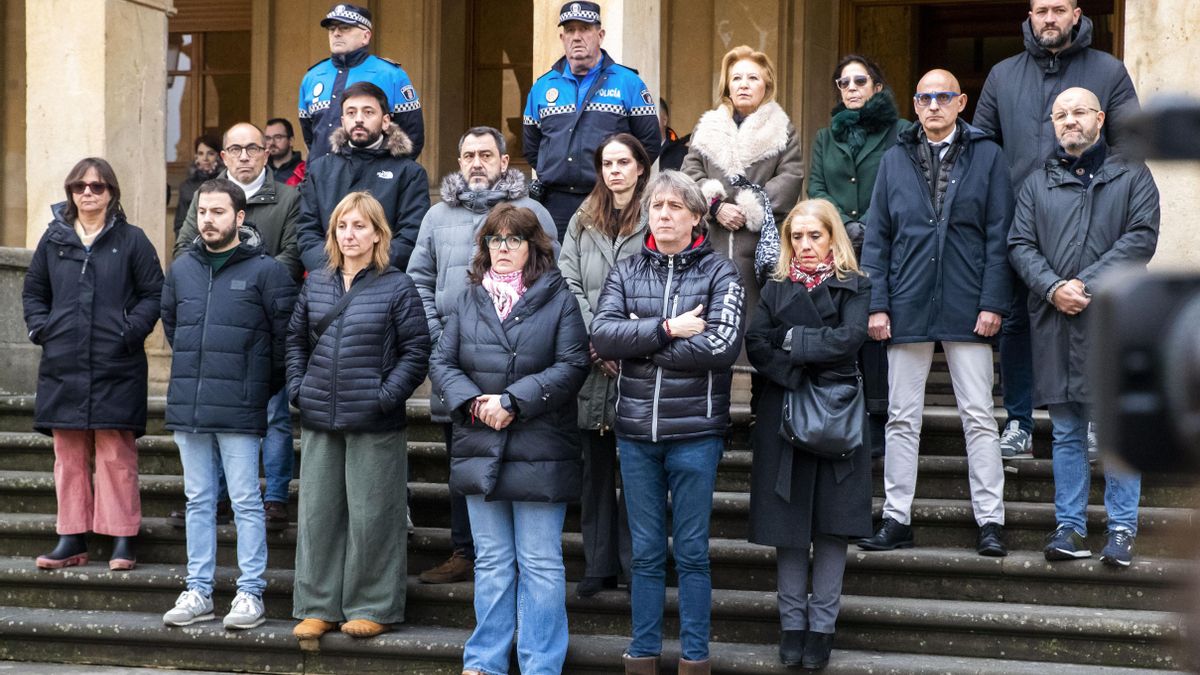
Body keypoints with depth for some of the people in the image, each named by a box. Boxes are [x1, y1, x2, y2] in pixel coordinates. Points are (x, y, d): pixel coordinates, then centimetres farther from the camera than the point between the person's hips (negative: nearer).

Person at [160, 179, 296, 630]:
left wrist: (263, 385, 3)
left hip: (239, 410, -5)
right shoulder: (181, 270, 11)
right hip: (187, 406, 5)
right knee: (198, 502, 11)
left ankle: (250, 593, 5)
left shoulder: (264, 271, -5)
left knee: (246, 503, -1)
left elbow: (286, 333, -3)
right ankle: (198, 592, 17)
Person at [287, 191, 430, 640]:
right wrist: (298, 388, 5)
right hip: (319, 420, 5)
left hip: (374, 424, -5)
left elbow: (416, 351, -5)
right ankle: (318, 606, 18)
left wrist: (386, 396, -13)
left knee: (370, 515, 0)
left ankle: (372, 608, 10)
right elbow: (295, 339, 18)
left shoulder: (397, 287, -3)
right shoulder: (316, 284, 11)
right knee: (317, 512, 8)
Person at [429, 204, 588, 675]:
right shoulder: (470, 300, 11)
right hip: (479, 449, 4)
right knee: (491, 562, 13)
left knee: (540, 564, 1)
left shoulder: (558, 299, -1)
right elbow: (442, 362, 7)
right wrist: (472, 402, -11)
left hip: (540, 453, -4)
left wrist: (513, 401, -16)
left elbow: (571, 366, -9)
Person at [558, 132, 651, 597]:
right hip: (591, 366, 4)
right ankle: (598, 565, 15)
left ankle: (637, 565, 7)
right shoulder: (583, 222, 14)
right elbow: (570, 284, 6)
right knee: (595, 467, 8)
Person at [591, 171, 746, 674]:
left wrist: (637, 344, -11)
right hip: (636, 430, 3)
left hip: (695, 432, -2)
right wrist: (665, 330, -18)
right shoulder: (626, 272, 8)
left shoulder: (719, 273, -1)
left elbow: (722, 346, -16)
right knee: (646, 551, 10)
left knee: (692, 551, 5)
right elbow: (601, 335, -7)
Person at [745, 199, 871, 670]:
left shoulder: (853, 287, 4)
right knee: (788, 522, 2)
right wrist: (797, 376, -17)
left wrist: (793, 339, -9)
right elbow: (755, 344, -4)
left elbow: (849, 340, -13)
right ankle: (792, 624, 10)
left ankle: (822, 626, 6)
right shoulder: (777, 289, 10)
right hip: (783, 414, 2)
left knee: (831, 523, 0)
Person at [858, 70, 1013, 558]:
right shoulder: (895, 160, 9)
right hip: (908, 310, 2)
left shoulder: (987, 157, 3)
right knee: (902, 419, 7)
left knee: (979, 418, 1)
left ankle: (990, 521, 6)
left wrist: (993, 303, -7)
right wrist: (877, 304, 1)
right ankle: (896, 519, 14)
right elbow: (876, 238, 8)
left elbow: (999, 237, 0)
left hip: (967, 310, -2)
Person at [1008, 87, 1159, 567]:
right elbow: (1020, 245, 6)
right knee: (1066, 433, 7)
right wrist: (1053, 288, -11)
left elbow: (1141, 238, -5)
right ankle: (1070, 527, 12)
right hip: (1054, 323, 3)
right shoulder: (1037, 184, 15)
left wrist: (1087, 284, -14)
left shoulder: (1132, 177, 7)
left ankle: (1122, 529, 4)